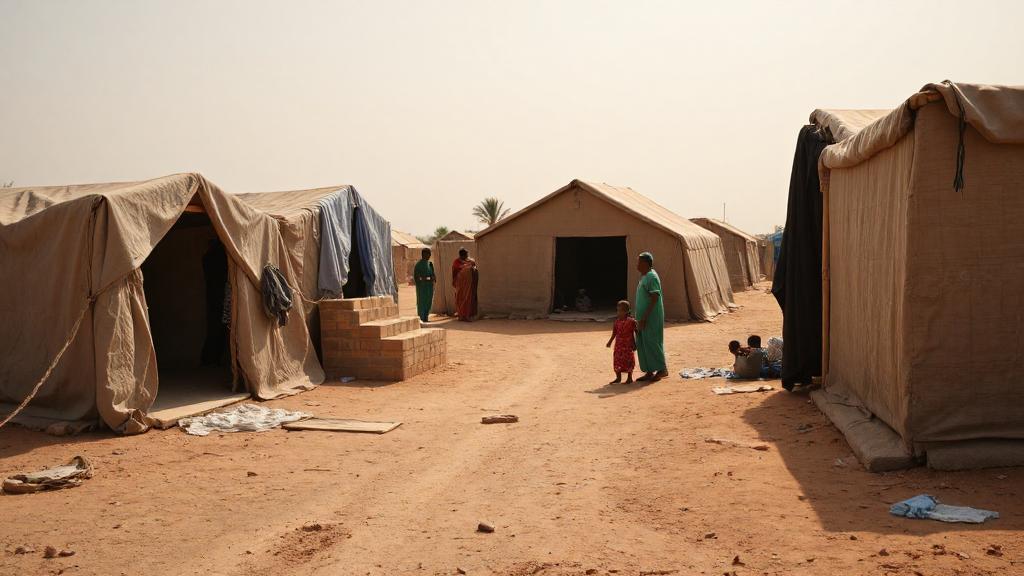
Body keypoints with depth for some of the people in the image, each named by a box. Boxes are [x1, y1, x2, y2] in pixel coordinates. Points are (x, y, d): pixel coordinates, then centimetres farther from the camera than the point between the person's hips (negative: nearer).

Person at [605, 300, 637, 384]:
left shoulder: (631, 321, -6)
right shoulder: (617, 322, 4)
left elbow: (635, 333, 1)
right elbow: (614, 333, 9)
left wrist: (634, 343, -1)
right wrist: (610, 342, 2)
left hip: (628, 344, -4)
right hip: (619, 345, 4)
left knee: (628, 360, 1)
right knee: (617, 360, 5)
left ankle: (629, 378, 13)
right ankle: (618, 378, 17)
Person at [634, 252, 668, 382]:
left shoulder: (652, 277, -15)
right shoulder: (644, 277, 15)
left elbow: (654, 298, -21)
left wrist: (644, 317, -23)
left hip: (651, 317, -10)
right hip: (643, 316, 10)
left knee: (652, 343, -5)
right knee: (642, 344, 9)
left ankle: (662, 369, 7)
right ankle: (649, 372, 14)